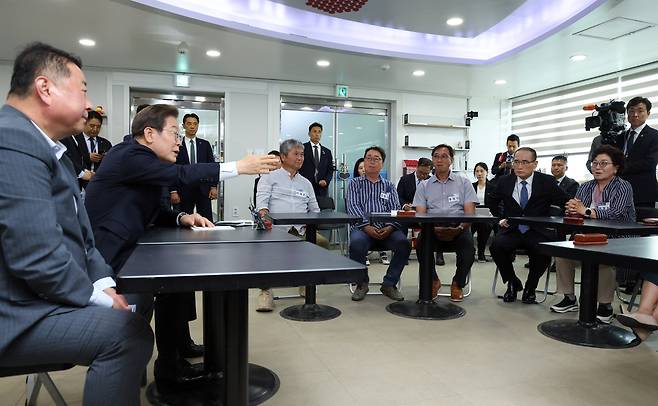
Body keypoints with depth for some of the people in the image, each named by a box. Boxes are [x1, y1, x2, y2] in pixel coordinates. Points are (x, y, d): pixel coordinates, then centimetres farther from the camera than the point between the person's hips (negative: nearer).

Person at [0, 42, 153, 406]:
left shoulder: (42, 144, 13)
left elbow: (78, 233, 13)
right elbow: (37, 258, -27)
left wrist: (105, 283, 0)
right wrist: (100, 298, -14)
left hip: (40, 297, 11)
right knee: (128, 332, -24)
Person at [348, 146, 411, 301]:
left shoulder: (389, 186, 22)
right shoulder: (355, 183, 16)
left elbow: (395, 209, 9)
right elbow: (352, 207, 0)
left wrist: (390, 227, -14)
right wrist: (366, 226, -17)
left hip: (386, 229, 2)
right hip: (362, 228, -2)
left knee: (404, 243, -27)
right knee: (356, 243, -35)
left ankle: (389, 284, -7)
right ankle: (362, 283, -8)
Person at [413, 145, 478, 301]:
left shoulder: (464, 183, 12)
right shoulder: (424, 186, 14)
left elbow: (470, 213, 2)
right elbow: (420, 215, 3)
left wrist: (459, 228, -20)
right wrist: (434, 229, -18)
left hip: (458, 229, 0)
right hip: (433, 229, 1)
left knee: (468, 244, -31)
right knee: (421, 241, -31)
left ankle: (458, 284, -3)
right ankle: (433, 281, -4)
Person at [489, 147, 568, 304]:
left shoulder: (547, 182, 1)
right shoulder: (504, 181, 8)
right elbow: (493, 203, 24)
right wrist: (500, 218, 9)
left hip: (538, 232, -2)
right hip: (511, 230, 2)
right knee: (496, 245, -28)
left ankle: (530, 287, -2)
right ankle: (513, 283, 0)